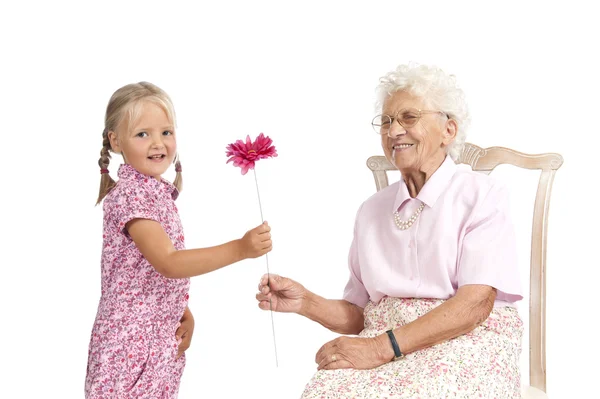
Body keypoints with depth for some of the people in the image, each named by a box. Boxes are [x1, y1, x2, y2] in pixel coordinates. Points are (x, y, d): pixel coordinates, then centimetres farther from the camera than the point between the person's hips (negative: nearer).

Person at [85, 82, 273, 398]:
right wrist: (240, 249, -35)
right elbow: (167, 263, -28)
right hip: (131, 340, -8)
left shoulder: (159, 192, 9)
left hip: (162, 336, 8)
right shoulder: (129, 194, -18)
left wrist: (183, 314, 3)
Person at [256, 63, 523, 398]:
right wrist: (306, 303, -4)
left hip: (468, 342, -4)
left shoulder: (482, 195, 1)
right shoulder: (372, 210, 16)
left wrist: (383, 347, -20)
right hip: (382, 342, 4)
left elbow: (475, 303, -12)